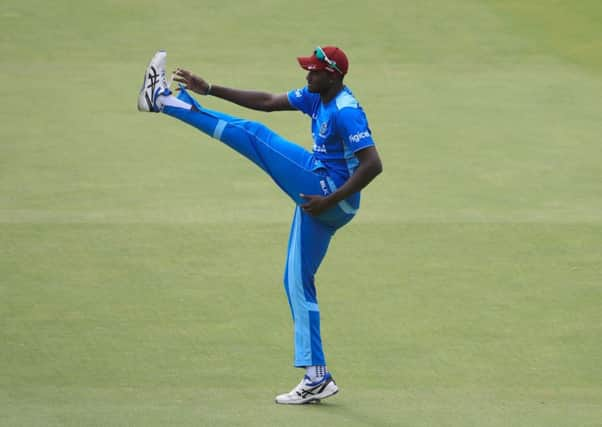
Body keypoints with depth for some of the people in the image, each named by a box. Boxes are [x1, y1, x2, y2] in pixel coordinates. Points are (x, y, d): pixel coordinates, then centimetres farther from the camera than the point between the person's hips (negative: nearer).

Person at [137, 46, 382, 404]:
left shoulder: (346, 112, -19)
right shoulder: (317, 97, 9)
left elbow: (373, 164, -25)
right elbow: (268, 102, 15)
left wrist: (331, 200, -26)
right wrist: (210, 89, 11)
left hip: (329, 198, -10)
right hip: (319, 197, 10)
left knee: (255, 135, -9)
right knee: (298, 283, 12)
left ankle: (166, 100, -1)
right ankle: (317, 379, 12)